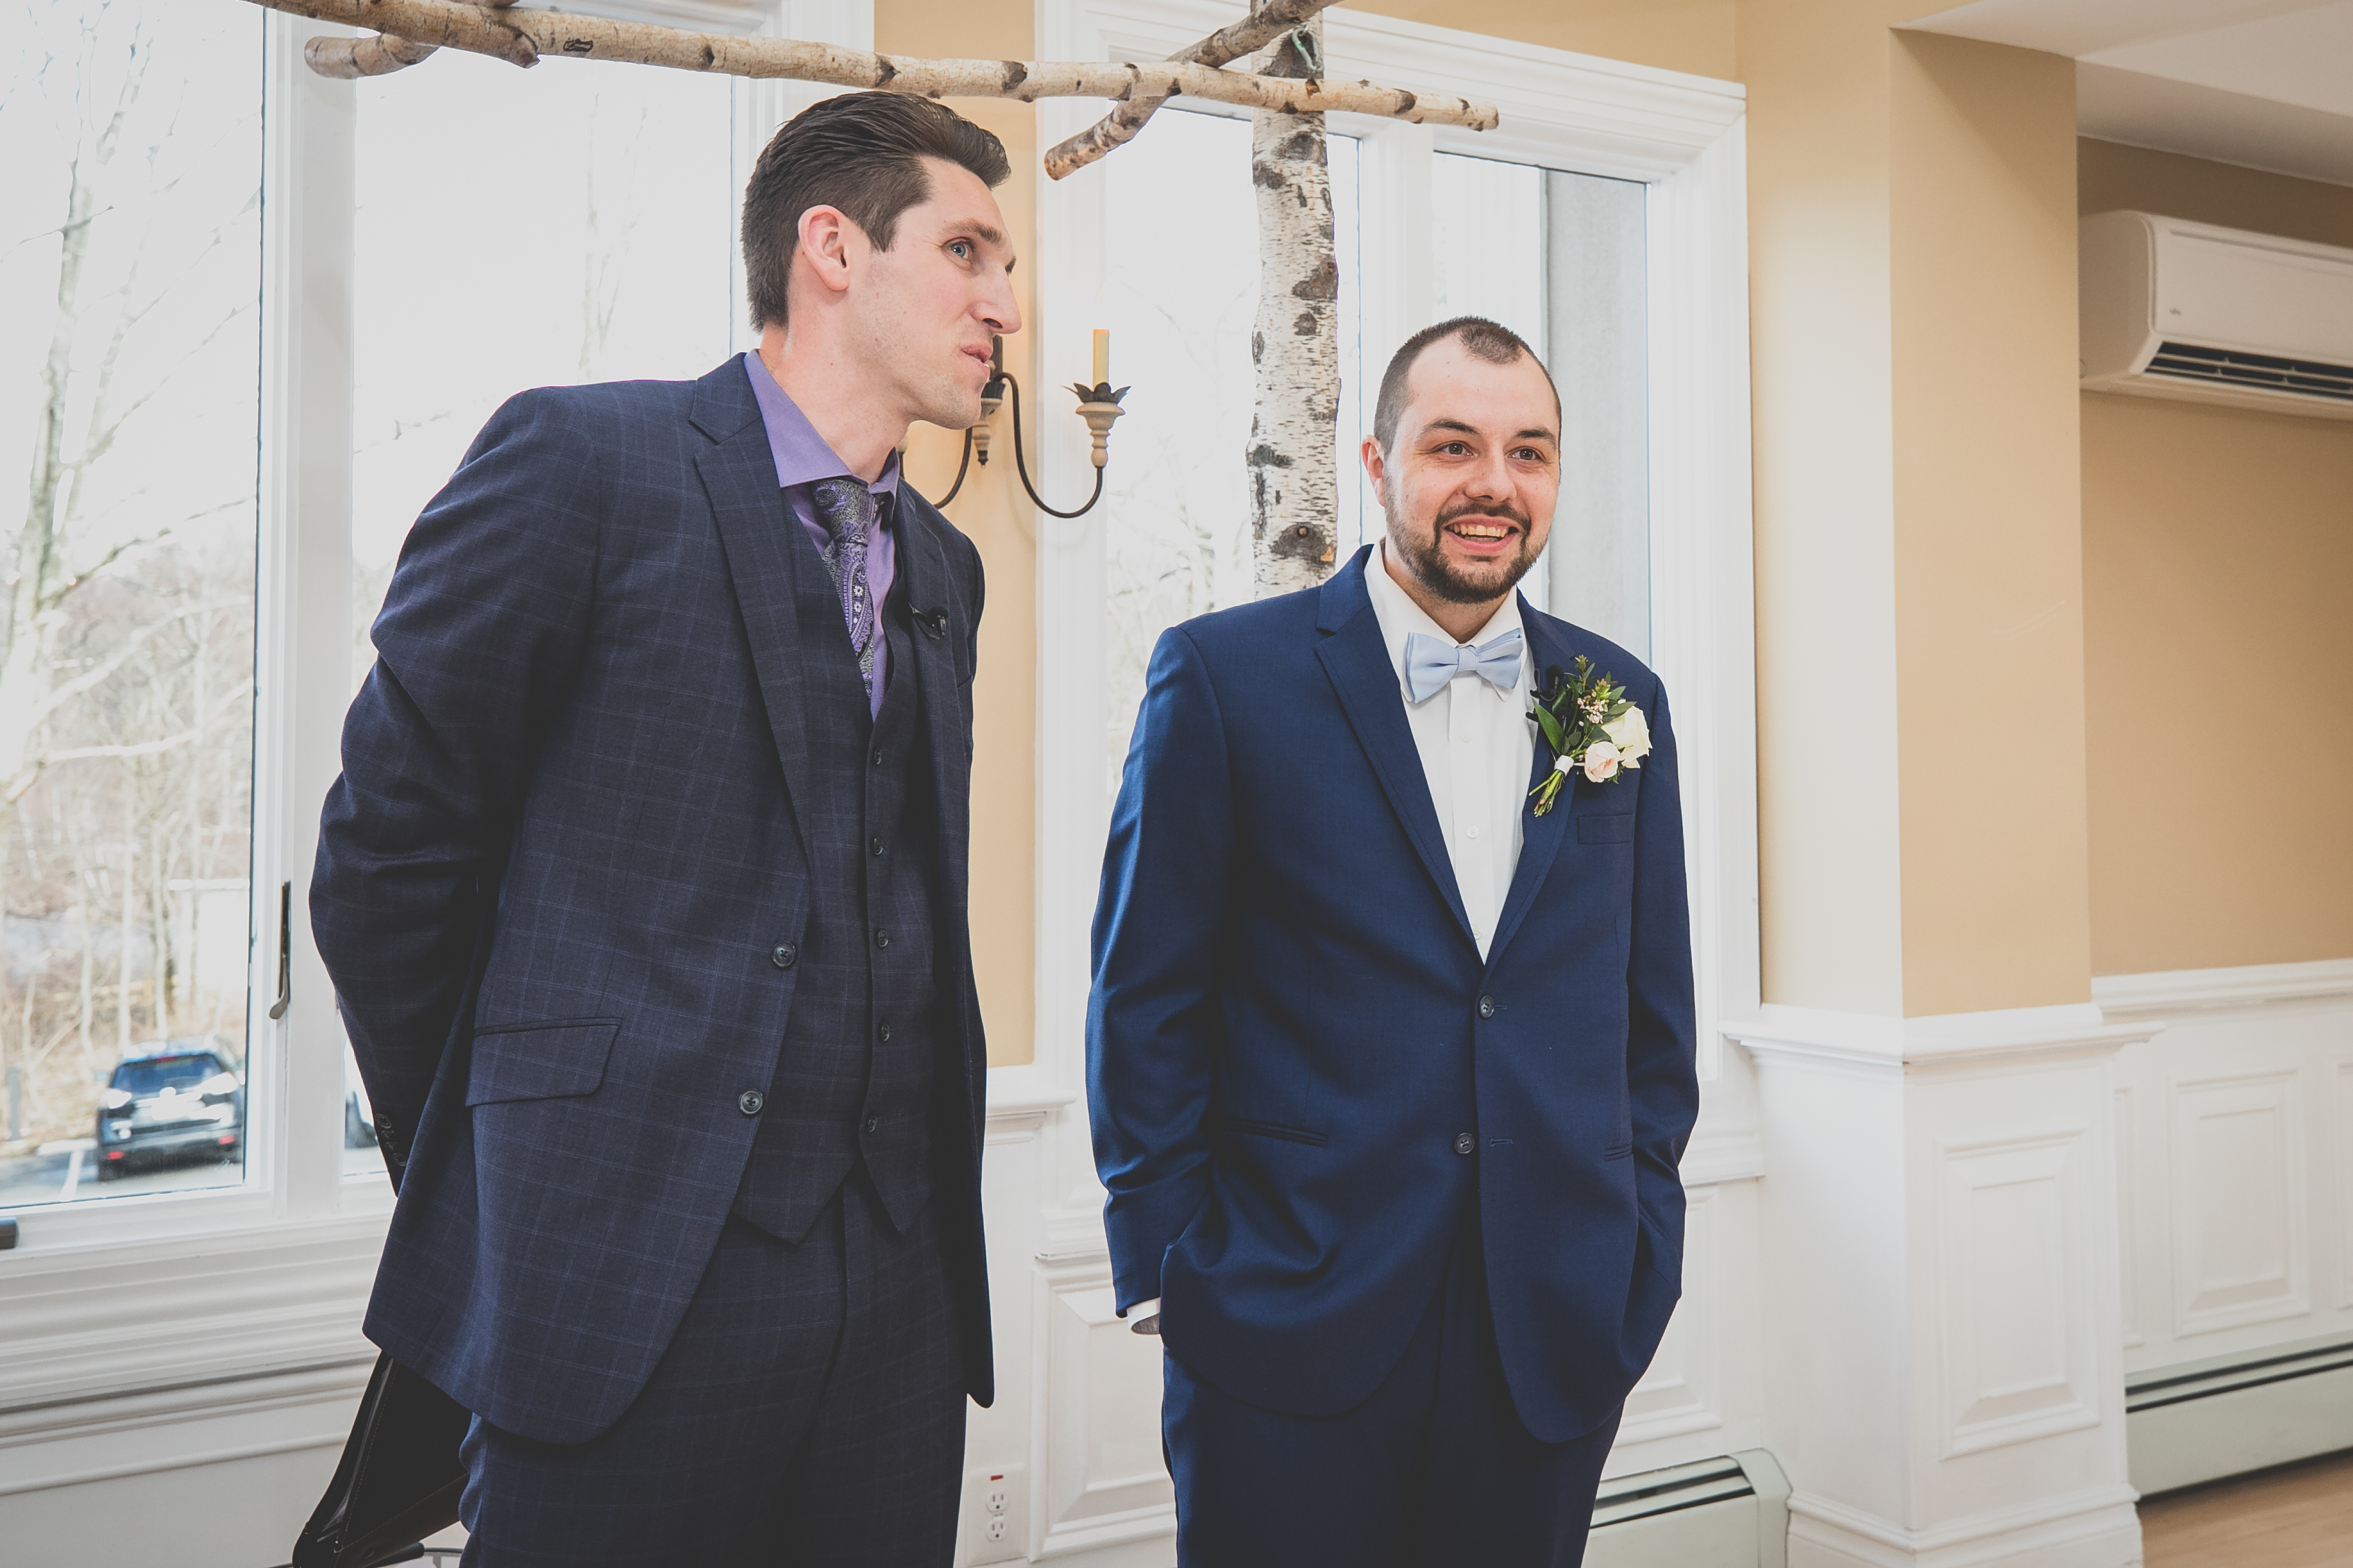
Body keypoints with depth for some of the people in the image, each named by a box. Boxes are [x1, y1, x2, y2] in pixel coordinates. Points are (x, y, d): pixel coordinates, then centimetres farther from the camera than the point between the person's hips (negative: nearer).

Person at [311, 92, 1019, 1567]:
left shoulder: (944, 564, 15)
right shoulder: (584, 457, -6)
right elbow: (387, 848, -5)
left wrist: (906, 1167, 13)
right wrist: (478, 1182, 2)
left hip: (900, 1277, 6)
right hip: (630, 1277, -6)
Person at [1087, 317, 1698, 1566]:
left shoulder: (1620, 700, 7)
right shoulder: (1225, 676, -5)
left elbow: (1651, 1007, 13)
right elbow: (1145, 998, -4)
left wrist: (1639, 1251, 7)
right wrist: (1167, 1273, -6)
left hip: (1553, 1344, 4)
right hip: (1289, 1334, -3)